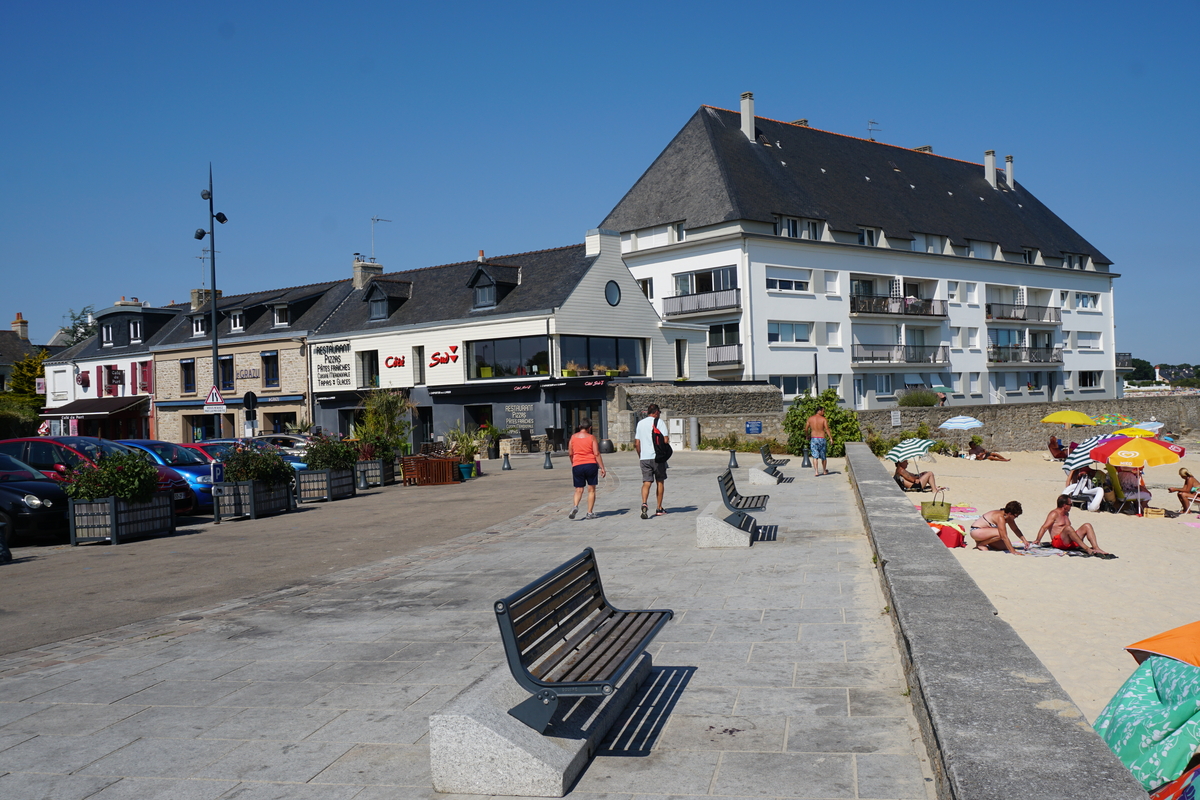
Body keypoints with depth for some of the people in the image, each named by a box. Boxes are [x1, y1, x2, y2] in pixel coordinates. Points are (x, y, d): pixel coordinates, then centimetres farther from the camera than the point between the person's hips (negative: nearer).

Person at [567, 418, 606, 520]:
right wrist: (602, 468, -4)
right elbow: (597, 454, -7)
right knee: (591, 490, 8)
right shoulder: (592, 438, -3)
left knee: (578, 490, 7)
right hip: (591, 465, -2)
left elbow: (570, 453, 8)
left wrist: (573, 464, 25)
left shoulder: (573, 437, 4)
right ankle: (589, 513, 7)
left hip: (577, 466, 2)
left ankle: (575, 506, -19)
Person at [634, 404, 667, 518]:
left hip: (644, 458, 3)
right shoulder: (658, 422, -2)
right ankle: (659, 509, 17)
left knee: (646, 482, -2)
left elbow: (637, 443, 13)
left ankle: (644, 504, -27)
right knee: (660, 482, 12)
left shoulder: (640, 423, 12)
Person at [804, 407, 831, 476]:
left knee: (815, 456, -1)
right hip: (822, 439, -1)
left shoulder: (810, 418, 3)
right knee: (823, 456, 14)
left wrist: (808, 436, 22)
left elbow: (806, 429, 5)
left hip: (813, 439, 1)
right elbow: (827, 429, -17)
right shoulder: (823, 419, -7)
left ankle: (816, 471, -15)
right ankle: (824, 471, 28)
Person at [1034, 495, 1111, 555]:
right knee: (1068, 528, -36)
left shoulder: (1066, 514, 22)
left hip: (1071, 542, 9)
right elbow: (1044, 527, -17)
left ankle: (1096, 548, -23)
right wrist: (1038, 540, -25)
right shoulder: (1054, 514, -6)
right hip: (1058, 542, -9)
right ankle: (1087, 549, -43)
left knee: (1087, 525, -4)